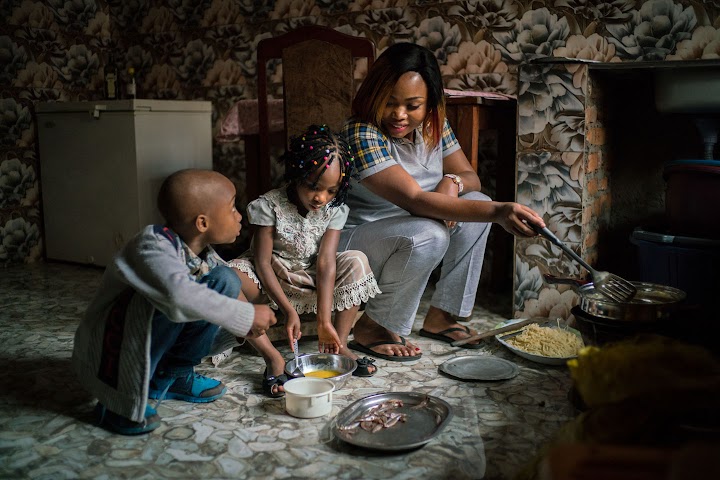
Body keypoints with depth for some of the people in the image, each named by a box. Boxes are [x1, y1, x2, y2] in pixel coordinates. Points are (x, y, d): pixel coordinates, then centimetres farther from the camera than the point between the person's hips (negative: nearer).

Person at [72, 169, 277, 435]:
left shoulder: (204, 255, -5)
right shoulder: (154, 246, -29)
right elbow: (180, 295, -47)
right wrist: (246, 315, -39)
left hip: (155, 342, 7)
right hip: (111, 346, -7)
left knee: (225, 280, -9)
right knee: (164, 300, -36)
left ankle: (172, 376, 4)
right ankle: (121, 400, -16)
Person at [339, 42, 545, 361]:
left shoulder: (434, 125, -2)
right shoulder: (362, 134, -26)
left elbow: (470, 176, 7)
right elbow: (414, 200, -36)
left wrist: (453, 182, -21)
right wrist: (497, 211, -44)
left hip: (406, 237, 8)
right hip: (354, 240, -8)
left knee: (477, 204, -8)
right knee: (428, 235, -34)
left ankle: (440, 315, -1)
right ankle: (372, 328, -14)